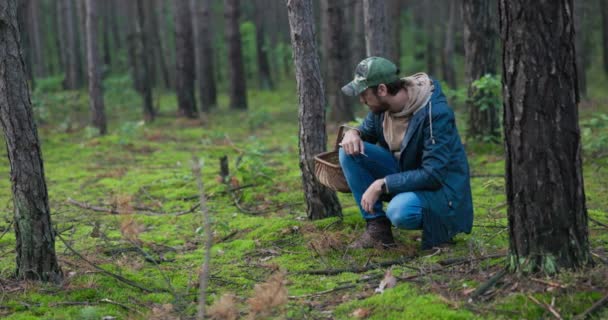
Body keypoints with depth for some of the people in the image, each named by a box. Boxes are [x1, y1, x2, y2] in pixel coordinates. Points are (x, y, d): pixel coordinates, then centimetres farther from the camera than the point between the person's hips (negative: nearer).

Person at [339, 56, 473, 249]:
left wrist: (381, 184, -29)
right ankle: (377, 227, -8)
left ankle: (440, 228, -4)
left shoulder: (435, 113, -27)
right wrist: (353, 133, -11)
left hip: (441, 186, -7)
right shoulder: (381, 106, -5)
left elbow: (433, 175, -29)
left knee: (400, 212, -39)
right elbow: (368, 131, 15)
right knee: (350, 151, -12)